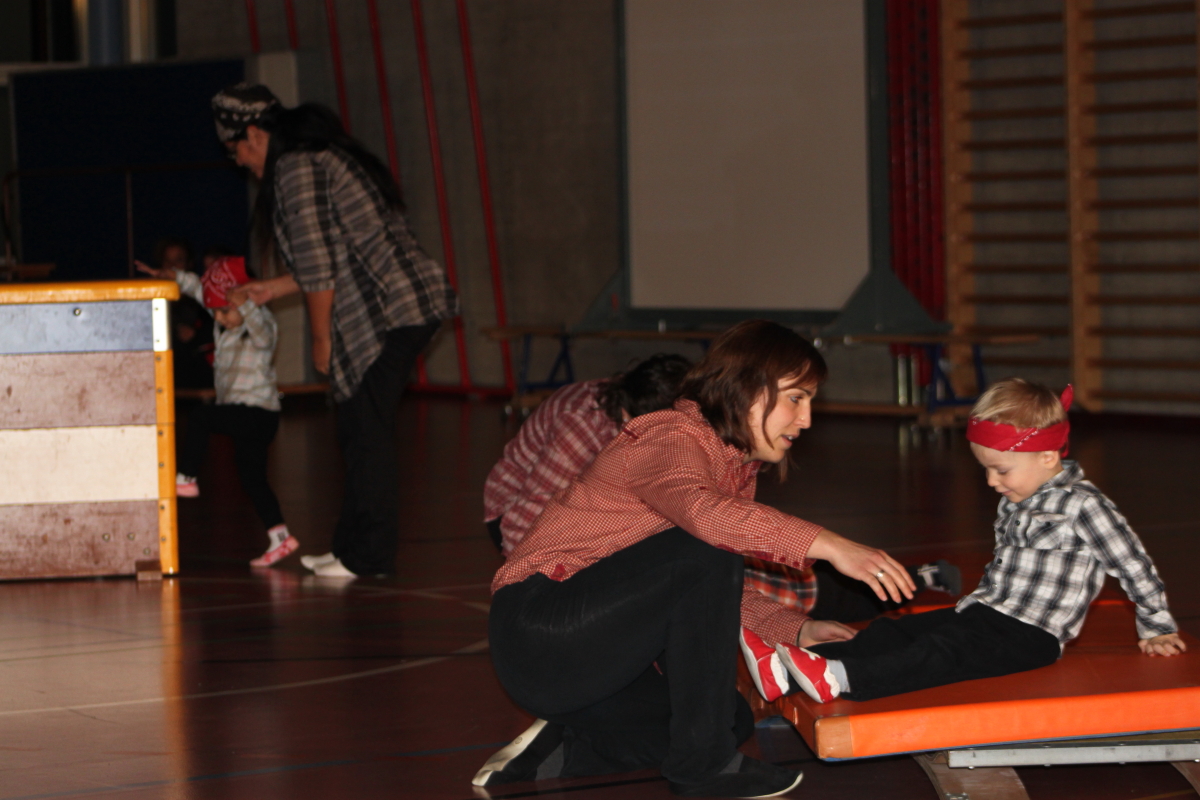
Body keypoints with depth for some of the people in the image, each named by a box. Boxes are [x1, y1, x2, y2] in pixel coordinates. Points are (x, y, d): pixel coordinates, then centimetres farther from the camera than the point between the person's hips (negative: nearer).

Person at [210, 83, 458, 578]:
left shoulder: (296, 169, -9)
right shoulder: (324, 156, 23)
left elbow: (319, 264, -14)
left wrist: (321, 338, -5)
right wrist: (274, 289, 36)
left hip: (387, 311, -10)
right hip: (410, 305, 10)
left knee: (368, 434, -5)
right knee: (360, 432, 14)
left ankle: (369, 556, -1)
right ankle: (353, 546, 20)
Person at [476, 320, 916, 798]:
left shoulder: (738, 467, 13)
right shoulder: (673, 440, -16)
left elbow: (723, 596, 15)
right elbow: (702, 511, -40)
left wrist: (797, 629, -1)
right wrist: (828, 545, -44)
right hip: (538, 628, -10)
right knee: (707, 551, -26)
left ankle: (559, 754, 8)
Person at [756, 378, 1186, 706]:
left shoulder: (1082, 505, -10)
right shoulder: (1014, 503, 16)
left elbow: (1134, 566, -5)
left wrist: (1158, 628, 3)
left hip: (1031, 635, -9)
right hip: (986, 613, 9)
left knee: (944, 653, -30)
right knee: (893, 632, -8)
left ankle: (839, 678, -49)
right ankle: (788, 670, -22)